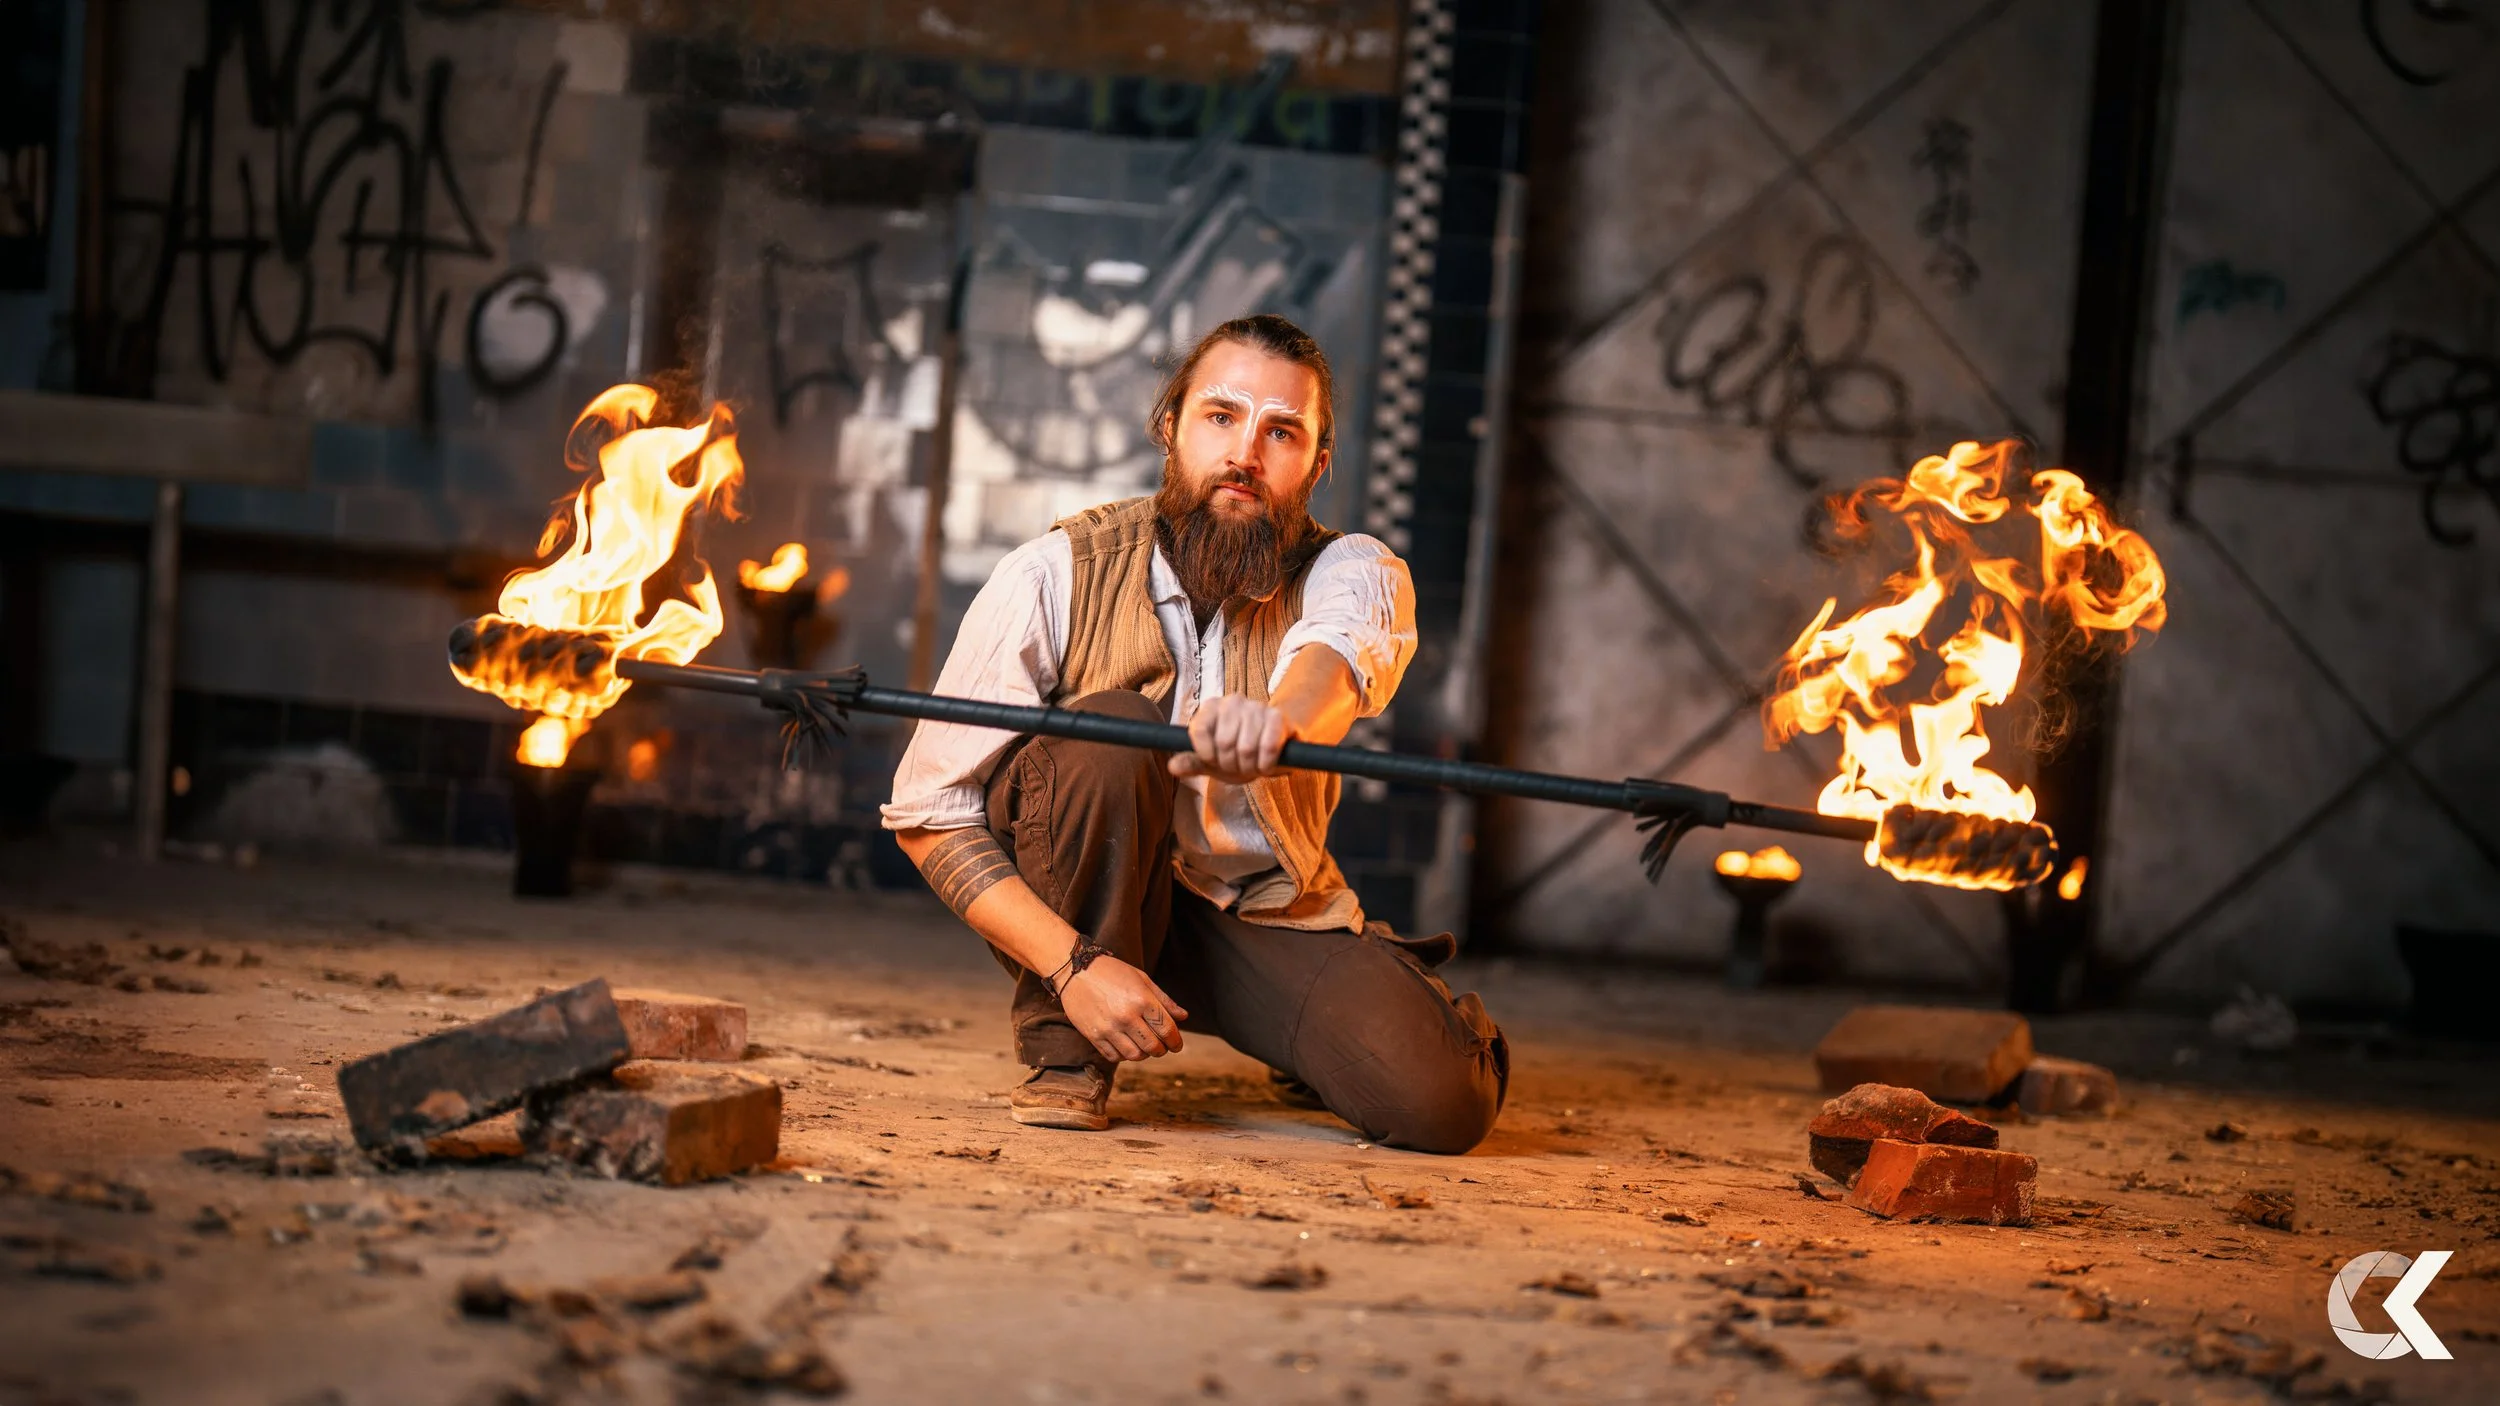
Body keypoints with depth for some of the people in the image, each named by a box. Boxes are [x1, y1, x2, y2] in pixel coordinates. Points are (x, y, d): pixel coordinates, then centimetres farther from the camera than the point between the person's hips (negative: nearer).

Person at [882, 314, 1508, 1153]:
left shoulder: (1348, 571, -12)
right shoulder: (1057, 576, -17)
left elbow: (1341, 646, -39)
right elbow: (930, 812, -17)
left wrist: (1282, 717, -64)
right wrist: (1072, 966, -29)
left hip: (1269, 914, 1)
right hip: (1084, 914, -1)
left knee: (1444, 1104, -23)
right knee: (1106, 729, -32)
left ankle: (1302, 1047, 13)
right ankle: (1067, 1053, -13)